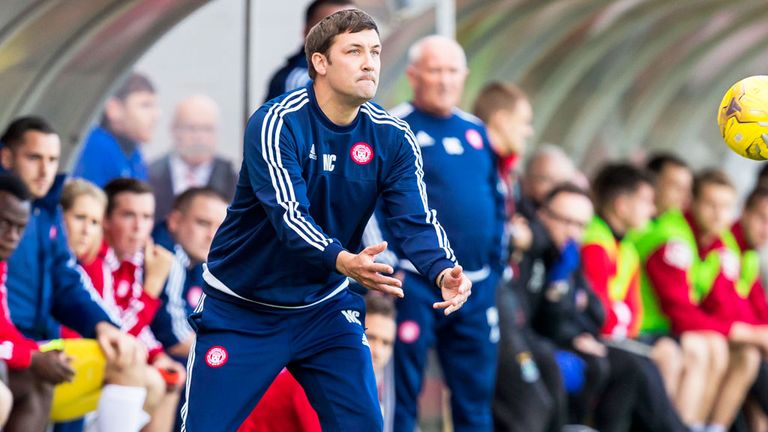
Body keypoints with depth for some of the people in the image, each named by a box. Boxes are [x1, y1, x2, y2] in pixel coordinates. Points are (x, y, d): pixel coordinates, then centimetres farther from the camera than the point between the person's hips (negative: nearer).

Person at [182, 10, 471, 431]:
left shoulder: (393, 139, -7)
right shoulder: (276, 123, -21)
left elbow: (416, 220, -14)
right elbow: (289, 216, -31)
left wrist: (443, 271, -36)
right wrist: (344, 262, -49)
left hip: (324, 309, 4)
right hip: (241, 312, -4)